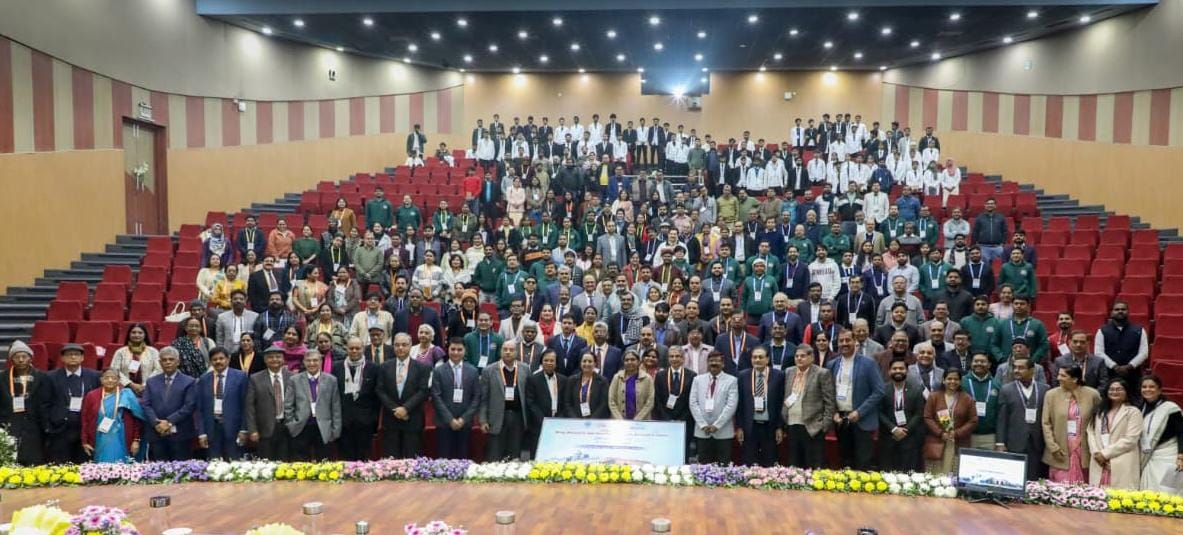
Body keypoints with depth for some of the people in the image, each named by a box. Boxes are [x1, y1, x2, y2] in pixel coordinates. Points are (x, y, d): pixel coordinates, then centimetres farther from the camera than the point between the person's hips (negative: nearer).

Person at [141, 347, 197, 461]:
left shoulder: (189, 382, 5)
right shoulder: (151, 382, 16)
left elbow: (189, 406, -5)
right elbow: (146, 405, 7)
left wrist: (169, 422, -13)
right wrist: (156, 423, -9)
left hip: (179, 435, -3)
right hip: (156, 434, 3)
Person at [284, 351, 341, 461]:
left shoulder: (331, 380, 4)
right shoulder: (294, 380, 4)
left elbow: (336, 407, 4)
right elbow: (288, 406, 4)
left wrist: (336, 430, 1)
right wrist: (291, 425, -3)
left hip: (323, 428, 0)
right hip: (301, 428, 0)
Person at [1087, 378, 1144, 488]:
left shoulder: (1133, 412, 2)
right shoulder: (1100, 411, 20)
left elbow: (1130, 439, -8)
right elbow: (1091, 433, 11)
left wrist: (1105, 453, -10)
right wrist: (1097, 453, -7)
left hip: (1122, 466, -5)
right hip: (1099, 463, 5)